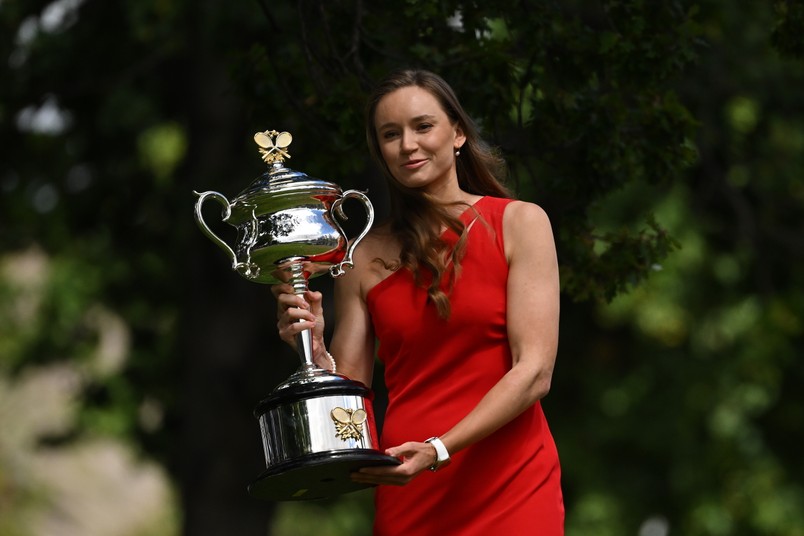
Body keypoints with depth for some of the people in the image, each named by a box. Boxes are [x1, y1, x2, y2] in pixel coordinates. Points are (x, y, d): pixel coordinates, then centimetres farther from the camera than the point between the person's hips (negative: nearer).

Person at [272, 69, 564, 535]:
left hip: (507, 488, -2)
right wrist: (314, 351, -13)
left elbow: (534, 372, -8)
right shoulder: (367, 257, 8)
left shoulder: (517, 223, 1)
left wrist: (438, 451, -19)